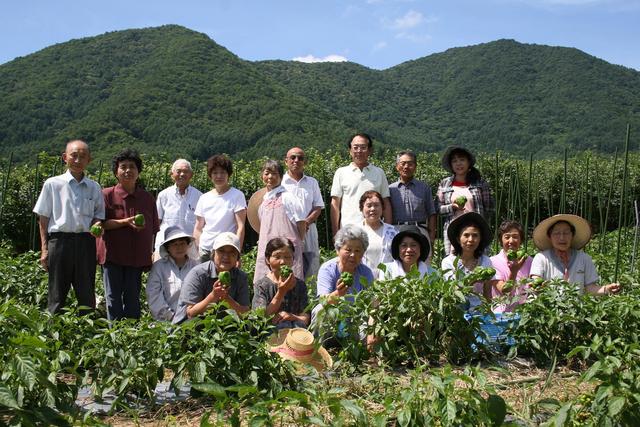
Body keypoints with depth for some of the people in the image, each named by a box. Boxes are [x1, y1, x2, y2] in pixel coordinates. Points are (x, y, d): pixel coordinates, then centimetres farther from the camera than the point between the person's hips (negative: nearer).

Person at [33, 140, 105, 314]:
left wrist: (97, 225, -7)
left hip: (86, 242, 2)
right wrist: (44, 249, -1)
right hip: (60, 240, -2)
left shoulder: (94, 188, 10)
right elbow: (43, 218, 4)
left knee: (87, 293, 5)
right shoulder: (52, 184, 4)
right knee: (57, 294, 1)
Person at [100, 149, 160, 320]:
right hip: (113, 256, -2)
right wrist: (126, 222, -18)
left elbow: (153, 230, 11)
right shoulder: (107, 195, -2)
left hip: (137, 258, 2)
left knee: (133, 298, 8)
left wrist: (150, 255, 8)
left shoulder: (147, 198, 7)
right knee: (113, 298, 3)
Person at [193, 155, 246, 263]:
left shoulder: (237, 196, -3)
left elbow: (240, 227, -7)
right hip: (205, 251, 4)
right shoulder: (204, 198, 10)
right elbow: (198, 228, 15)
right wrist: (196, 253, 7)